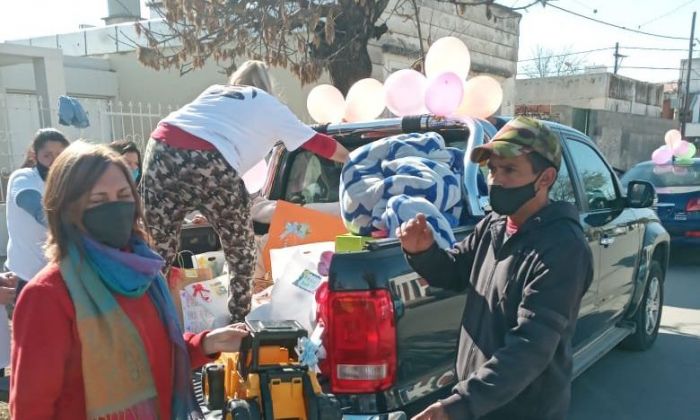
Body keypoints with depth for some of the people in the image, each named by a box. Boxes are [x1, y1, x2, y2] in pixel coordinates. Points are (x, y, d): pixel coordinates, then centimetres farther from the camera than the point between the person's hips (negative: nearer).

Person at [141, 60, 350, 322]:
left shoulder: (215, 91, 34)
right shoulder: (269, 106, 24)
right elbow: (318, 143, 32)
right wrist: (352, 159, 48)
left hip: (162, 147, 5)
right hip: (208, 163, -4)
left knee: (156, 253, 13)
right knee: (241, 252, 16)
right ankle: (239, 321, 24)